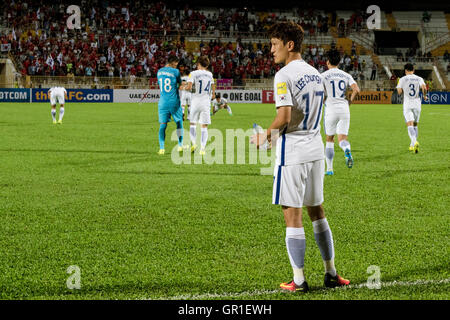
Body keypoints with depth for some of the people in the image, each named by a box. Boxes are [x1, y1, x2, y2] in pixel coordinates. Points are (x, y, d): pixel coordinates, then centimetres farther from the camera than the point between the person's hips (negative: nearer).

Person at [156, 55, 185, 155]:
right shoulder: (175, 71, -7)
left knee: (162, 125, 1)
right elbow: (180, 83, 6)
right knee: (179, 123, 13)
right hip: (174, 102, -3)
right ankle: (180, 145, 19)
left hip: (162, 102, 3)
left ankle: (161, 148, -9)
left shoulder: (159, 71, 8)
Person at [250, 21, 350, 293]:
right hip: (315, 150, 8)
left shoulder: (284, 76, -14)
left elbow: (284, 116, -22)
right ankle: (331, 273, 20)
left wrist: (266, 136, -5)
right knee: (317, 211, 17)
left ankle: (299, 281, 1)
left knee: (293, 216, -2)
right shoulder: (315, 73, 11)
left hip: (292, 153, -8)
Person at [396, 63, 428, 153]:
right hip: (417, 104, 3)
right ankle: (412, 145, 21)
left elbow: (399, 92, -5)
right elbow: (424, 87, -13)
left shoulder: (402, 79, 0)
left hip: (407, 104, -3)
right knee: (415, 125, 16)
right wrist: (425, 96, 4)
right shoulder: (419, 79, 5)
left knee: (410, 125, -11)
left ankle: (415, 142, -35)